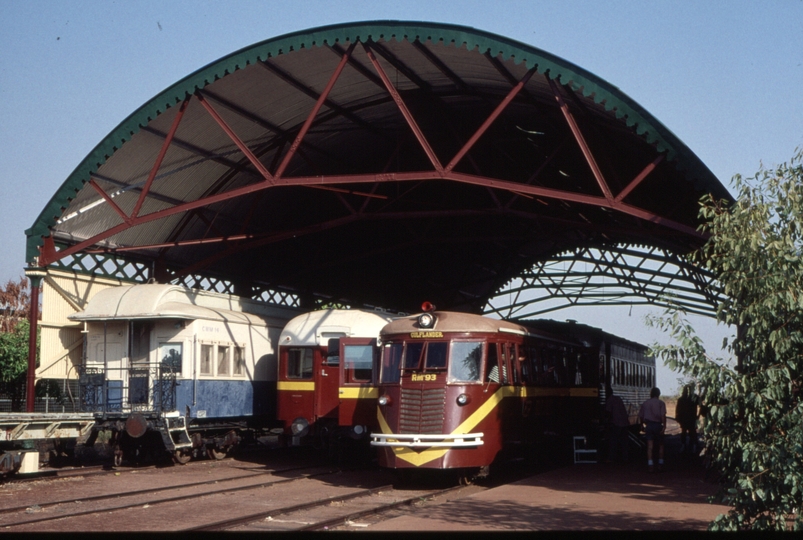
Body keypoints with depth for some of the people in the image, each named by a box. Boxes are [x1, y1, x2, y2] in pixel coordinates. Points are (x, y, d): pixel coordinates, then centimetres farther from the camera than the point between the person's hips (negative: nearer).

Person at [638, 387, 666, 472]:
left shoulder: (645, 403, 10)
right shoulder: (661, 403, -2)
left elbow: (640, 416, 11)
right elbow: (663, 415, -14)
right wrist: (664, 426, -15)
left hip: (649, 425, 2)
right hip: (658, 425, -2)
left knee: (650, 446, 1)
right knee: (660, 445, 12)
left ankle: (650, 465, -7)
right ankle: (660, 465, 13)